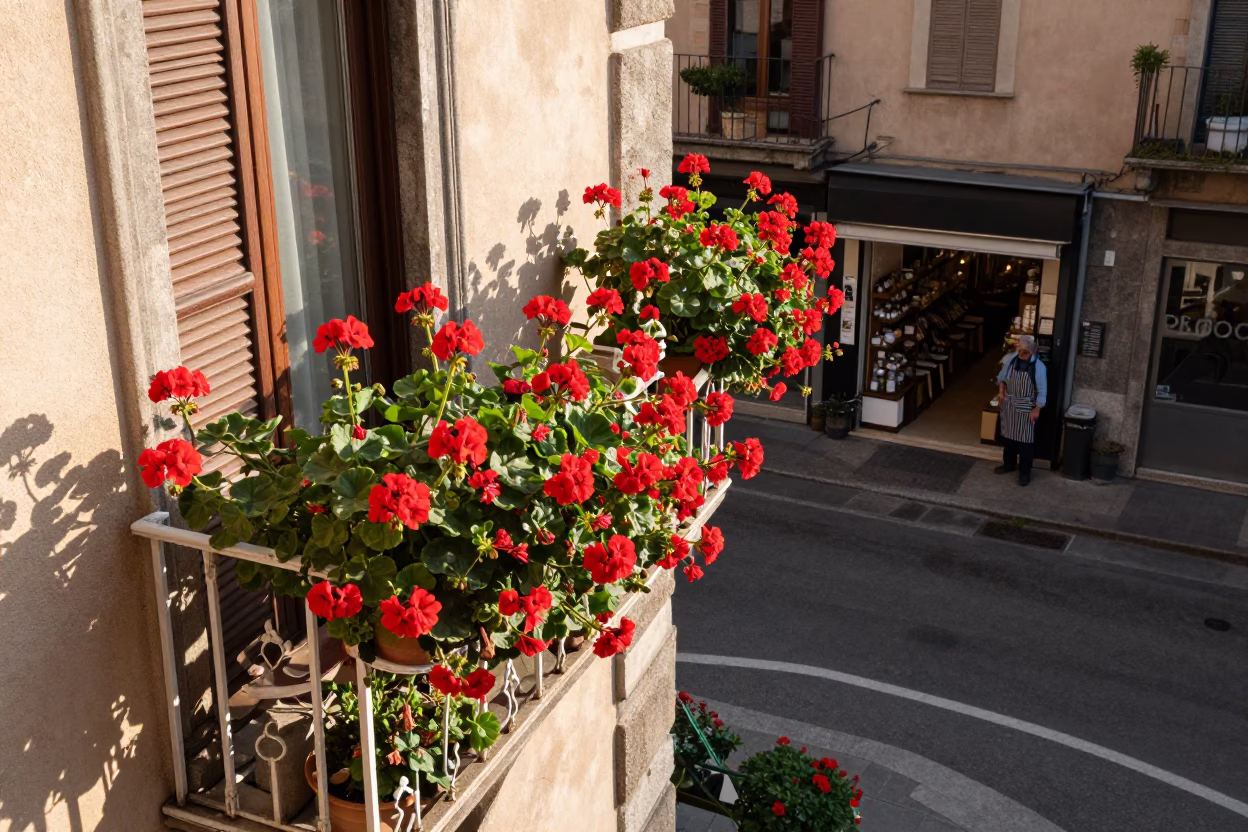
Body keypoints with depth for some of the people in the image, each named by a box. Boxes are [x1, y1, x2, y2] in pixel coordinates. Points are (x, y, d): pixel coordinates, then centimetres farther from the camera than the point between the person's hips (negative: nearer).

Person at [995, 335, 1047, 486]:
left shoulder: (1038, 366, -20)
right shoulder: (1010, 359, -8)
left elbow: (1042, 391, -13)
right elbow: (1002, 378, 9)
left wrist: (1037, 409, -14)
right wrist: (1001, 393, 2)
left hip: (1026, 408, -4)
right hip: (1009, 404, 4)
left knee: (1026, 440, 3)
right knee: (1008, 436, 17)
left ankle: (1025, 472, 16)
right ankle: (1009, 464, 36)